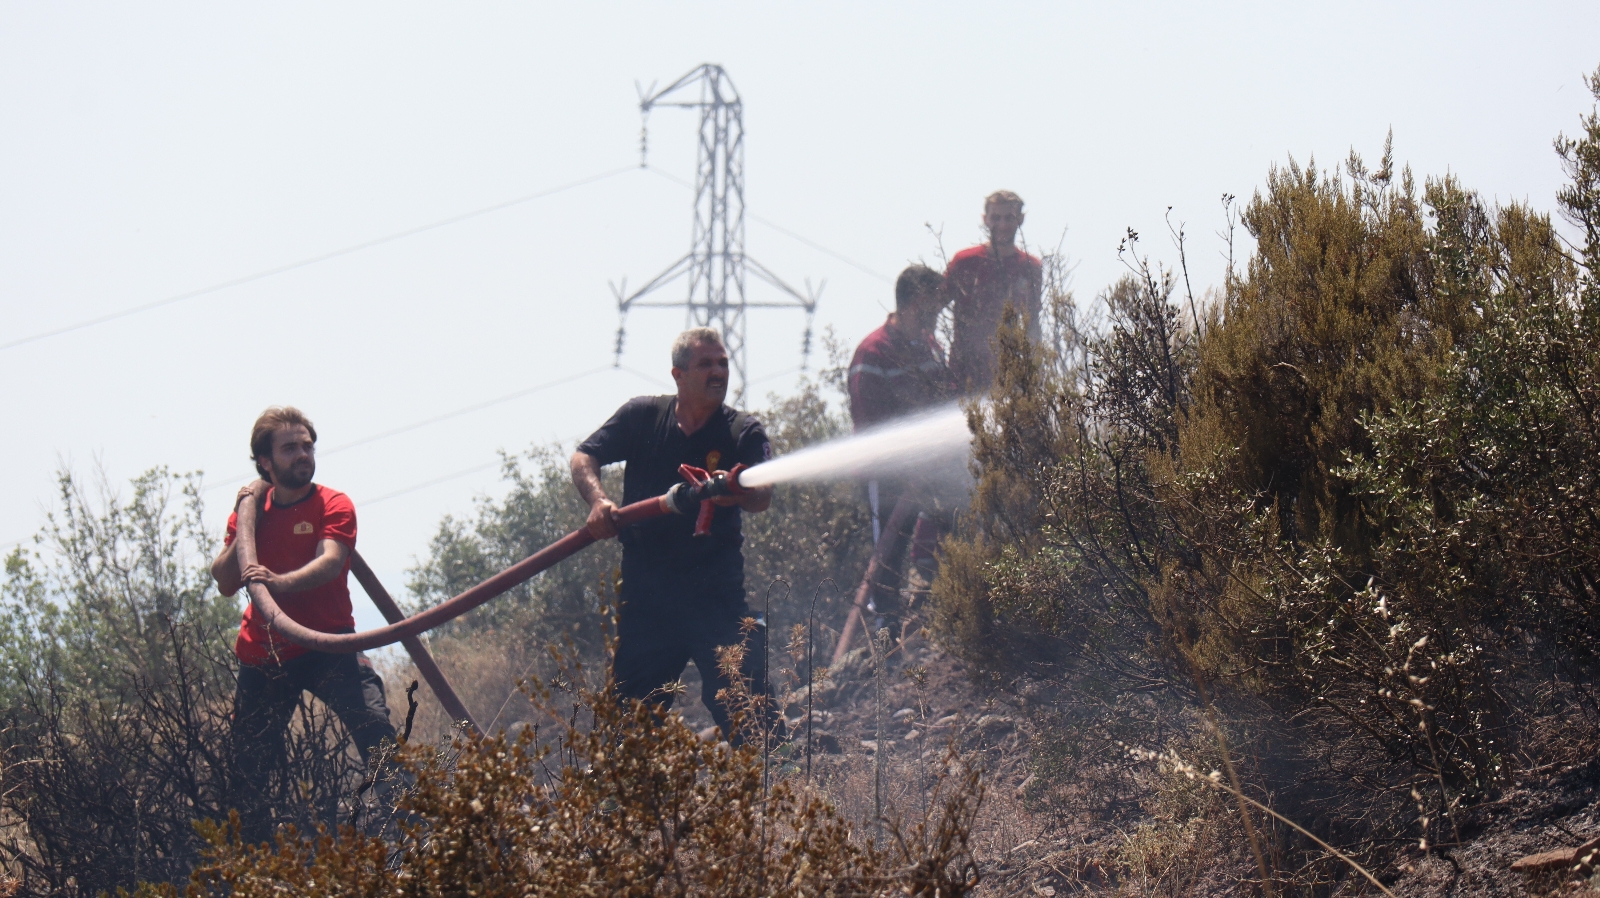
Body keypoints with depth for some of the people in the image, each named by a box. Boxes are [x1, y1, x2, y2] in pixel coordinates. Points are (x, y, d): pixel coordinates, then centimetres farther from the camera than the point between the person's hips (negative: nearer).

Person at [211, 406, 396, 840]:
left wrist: (281, 582, -42)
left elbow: (329, 563, -23)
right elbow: (225, 583, 0)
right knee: (249, 767, 6)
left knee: (373, 724, -28)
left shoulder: (334, 506, -3)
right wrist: (245, 524, -10)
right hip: (263, 655, 4)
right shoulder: (251, 508, 9)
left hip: (326, 646, -4)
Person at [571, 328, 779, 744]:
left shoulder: (744, 432, -2)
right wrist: (598, 500, -20)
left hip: (715, 589, -2)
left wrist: (735, 493, -42)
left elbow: (763, 497, -17)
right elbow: (583, 458, 2)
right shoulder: (642, 416, 3)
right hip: (645, 588, 2)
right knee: (628, 709, 8)